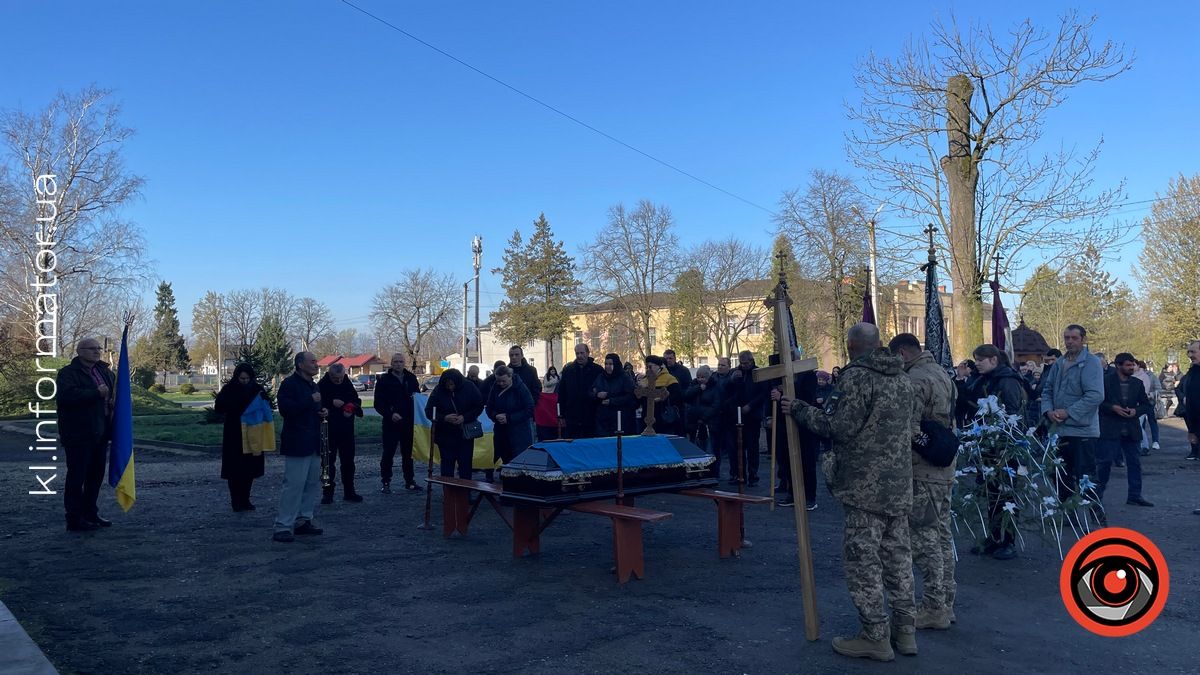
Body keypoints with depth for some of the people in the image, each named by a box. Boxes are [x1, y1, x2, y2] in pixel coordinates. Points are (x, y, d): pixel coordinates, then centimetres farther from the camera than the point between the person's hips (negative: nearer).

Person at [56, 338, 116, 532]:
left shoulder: (104, 371, 15)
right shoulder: (68, 373, -8)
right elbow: (66, 395, -26)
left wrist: (114, 401, 6)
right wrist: (96, 393, -23)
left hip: (99, 434, 8)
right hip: (78, 434, -8)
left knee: (96, 474, 14)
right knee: (77, 476, -3)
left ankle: (90, 513, 25)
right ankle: (74, 519, 3)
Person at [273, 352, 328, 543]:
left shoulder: (313, 386, 18)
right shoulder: (289, 384, -9)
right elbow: (286, 409, -22)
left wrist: (324, 411, 9)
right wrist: (310, 400, -18)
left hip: (313, 444, 9)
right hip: (296, 444, -9)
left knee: (312, 484, 11)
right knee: (294, 484, -10)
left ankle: (303, 521, 21)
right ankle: (283, 527, -6)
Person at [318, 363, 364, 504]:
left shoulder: (347, 384, 4)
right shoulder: (322, 385, -8)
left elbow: (357, 401, 12)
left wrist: (351, 409, -7)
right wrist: (331, 403, -22)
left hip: (346, 430, 4)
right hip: (328, 430, -4)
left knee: (348, 461, 9)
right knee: (328, 462, 0)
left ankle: (349, 492, 17)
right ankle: (327, 493, 8)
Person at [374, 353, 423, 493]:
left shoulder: (411, 378, 7)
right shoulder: (384, 380, -4)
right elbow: (378, 404, -6)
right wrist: (390, 414, -19)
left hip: (408, 423, 4)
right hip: (390, 423, -4)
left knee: (408, 453, 11)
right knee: (388, 454, 0)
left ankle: (410, 481, 20)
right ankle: (385, 483, 8)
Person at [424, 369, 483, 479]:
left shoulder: (469, 387, -9)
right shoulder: (438, 391, -10)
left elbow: (479, 407, -4)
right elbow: (429, 412, -7)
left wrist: (465, 417, -19)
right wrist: (445, 418, -24)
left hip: (465, 434, 0)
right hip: (445, 435, 0)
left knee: (466, 464, 6)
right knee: (447, 464, 5)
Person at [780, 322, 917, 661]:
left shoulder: (856, 376, -14)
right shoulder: (902, 377, 12)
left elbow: (839, 426, -18)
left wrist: (799, 410, -6)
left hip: (866, 486, -8)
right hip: (900, 484, 8)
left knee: (863, 559, 0)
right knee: (898, 556, 15)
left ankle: (875, 636, 5)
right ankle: (905, 630, 23)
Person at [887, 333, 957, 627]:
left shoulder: (914, 380, -16)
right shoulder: (943, 374, 14)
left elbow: (909, 430, -21)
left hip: (922, 473, -9)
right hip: (946, 470, 10)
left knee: (924, 539, -2)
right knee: (942, 534, 14)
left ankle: (934, 608, 3)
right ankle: (946, 603, 22)